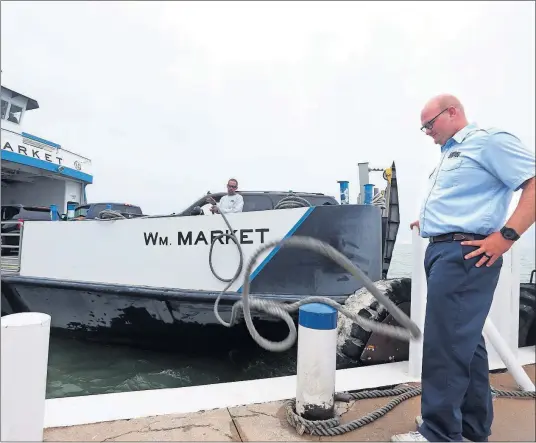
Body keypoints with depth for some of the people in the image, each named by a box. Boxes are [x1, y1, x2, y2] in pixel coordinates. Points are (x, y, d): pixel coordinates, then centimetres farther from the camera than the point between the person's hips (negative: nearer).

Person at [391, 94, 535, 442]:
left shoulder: (489, 141, -7)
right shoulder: (451, 153, 22)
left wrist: (506, 235, -21)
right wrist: (431, 221, 17)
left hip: (464, 254, -10)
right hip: (443, 251, 10)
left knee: (444, 343, -6)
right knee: (464, 340, 15)